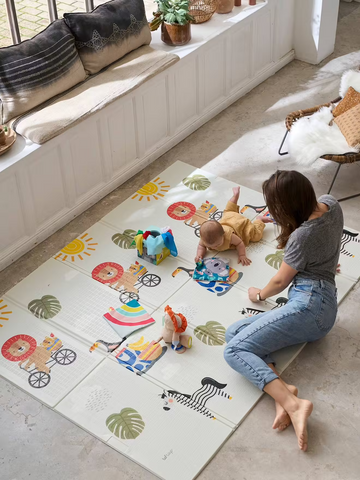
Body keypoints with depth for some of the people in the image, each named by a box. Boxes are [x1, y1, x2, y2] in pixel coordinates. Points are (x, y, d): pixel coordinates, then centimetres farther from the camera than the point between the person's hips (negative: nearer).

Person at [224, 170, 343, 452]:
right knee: (234, 333, 2)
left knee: (235, 350, -16)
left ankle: (292, 403, -33)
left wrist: (260, 295, 18)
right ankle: (283, 391, -18)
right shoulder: (331, 204, 7)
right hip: (325, 308, 10)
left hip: (308, 305, -10)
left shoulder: (302, 236, -16)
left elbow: (280, 282, -1)